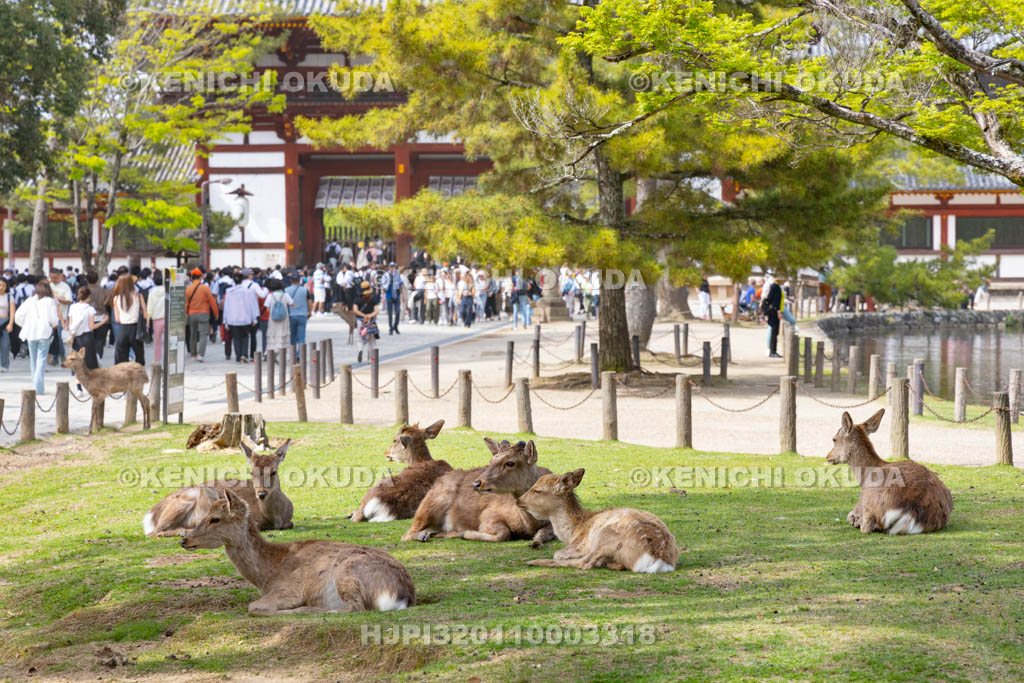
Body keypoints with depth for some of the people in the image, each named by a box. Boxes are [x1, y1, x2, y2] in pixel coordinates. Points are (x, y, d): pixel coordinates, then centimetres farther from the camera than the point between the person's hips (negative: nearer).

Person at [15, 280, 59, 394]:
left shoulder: (29, 301, 5)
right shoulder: (50, 301, -2)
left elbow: (18, 316, 0)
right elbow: (53, 320, -6)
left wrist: (25, 325, 16)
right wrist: (53, 324, 16)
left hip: (31, 333, 3)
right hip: (45, 333, -3)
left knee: (33, 359, 14)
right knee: (41, 359, -3)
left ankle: (35, 385, 19)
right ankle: (38, 387, -13)